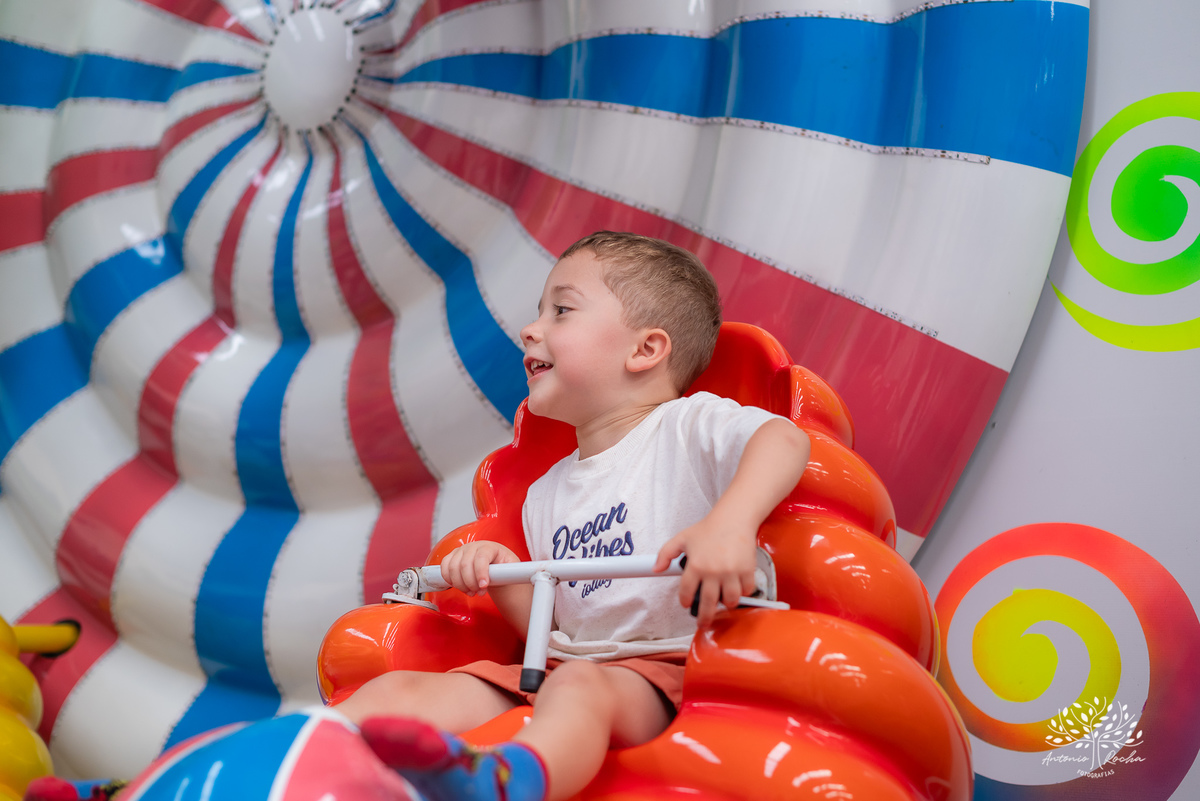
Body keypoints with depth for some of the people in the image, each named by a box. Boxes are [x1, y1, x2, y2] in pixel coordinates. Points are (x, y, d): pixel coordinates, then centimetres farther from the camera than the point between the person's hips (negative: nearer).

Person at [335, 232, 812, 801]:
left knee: (579, 686, -41)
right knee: (397, 689, -13)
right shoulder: (546, 493, 22)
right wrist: (501, 577, 2)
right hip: (557, 668, 7)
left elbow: (783, 439, -21)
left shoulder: (686, 426, 1)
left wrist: (730, 524, -39)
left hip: (662, 671, -7)